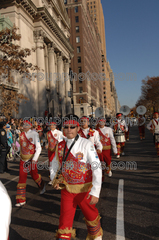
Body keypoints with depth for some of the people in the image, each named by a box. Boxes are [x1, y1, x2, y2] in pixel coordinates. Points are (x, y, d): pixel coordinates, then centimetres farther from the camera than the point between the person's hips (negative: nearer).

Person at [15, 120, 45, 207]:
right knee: (22, 177, 2)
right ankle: (21, 200, 10)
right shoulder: (21, 134, 5)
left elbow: (38, 148, -16)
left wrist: (34, 158, -23)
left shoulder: (34, 134, -13)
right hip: (23, 158, 5)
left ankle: (42, 186, 45)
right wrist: (21, 155, 14)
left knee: (34, 175, 10)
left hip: (32, 158, -4)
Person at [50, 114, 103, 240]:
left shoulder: (86, 144, -15)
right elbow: (55, 164, 15)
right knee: (65, 219, 6)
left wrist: (95, 191, -26)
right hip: (66, 188, 2)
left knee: (91, 215, 20)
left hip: (84, 189, -2)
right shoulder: (60, 146, -1)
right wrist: (55, 179, -2)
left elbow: (97, 168, -19)